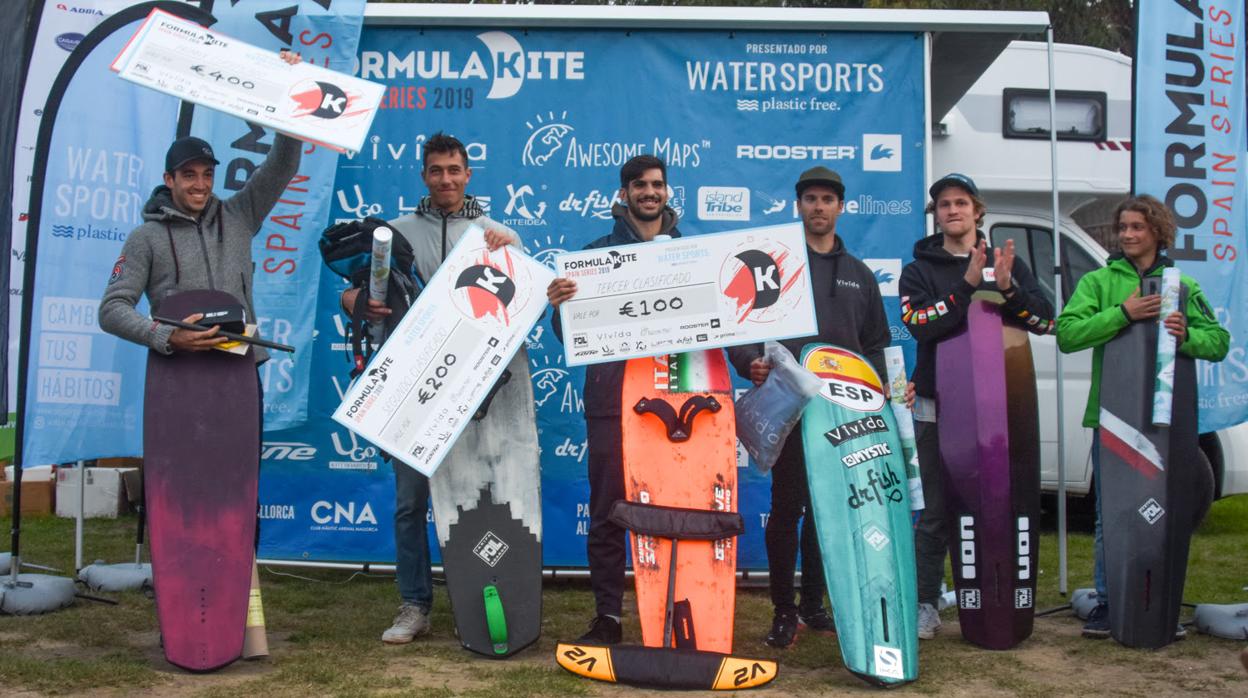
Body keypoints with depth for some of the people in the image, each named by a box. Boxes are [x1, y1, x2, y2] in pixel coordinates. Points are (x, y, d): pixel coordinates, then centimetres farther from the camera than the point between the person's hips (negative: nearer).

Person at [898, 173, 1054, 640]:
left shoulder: (1007, 263, 12)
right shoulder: (920, 270, 6)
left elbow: (1045, 320, 1)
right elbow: (918, 324, -12)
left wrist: (1007, 288, -16)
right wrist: (966, 286, -21)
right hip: (939, 404, -2)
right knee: (937, 509, 0)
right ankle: (926, 603, 7)